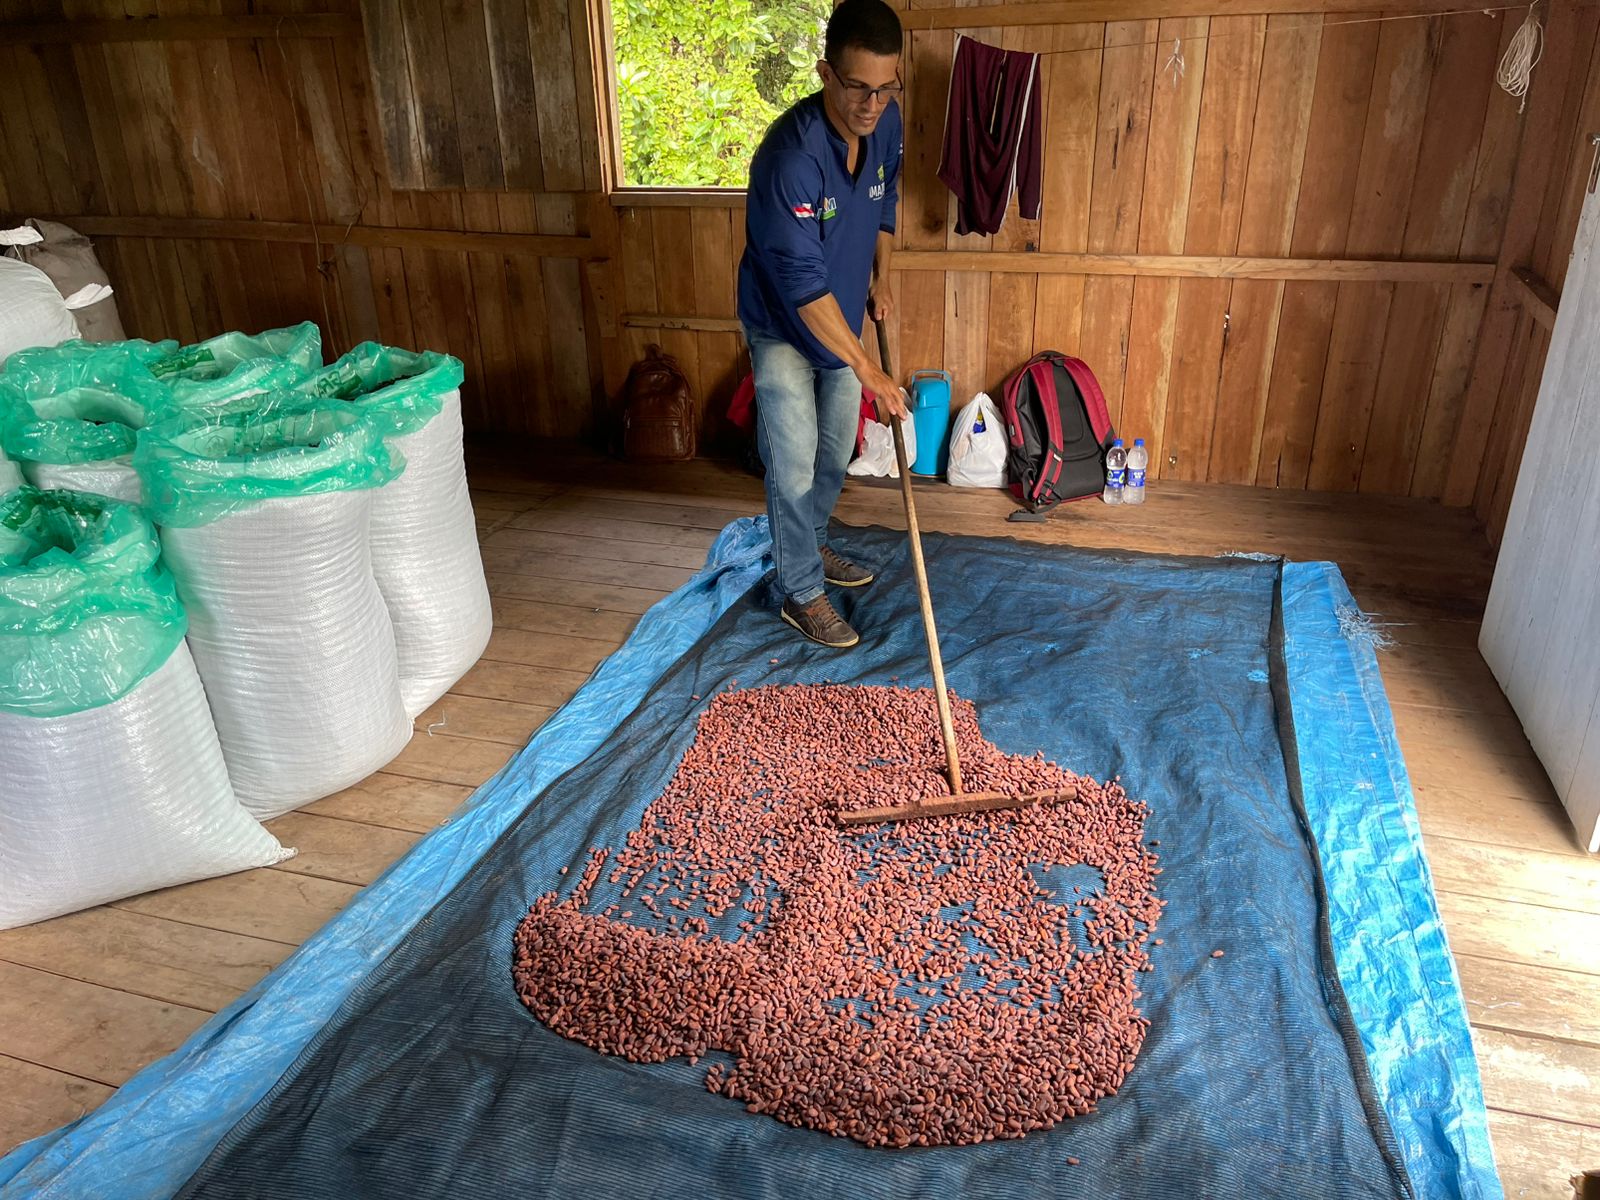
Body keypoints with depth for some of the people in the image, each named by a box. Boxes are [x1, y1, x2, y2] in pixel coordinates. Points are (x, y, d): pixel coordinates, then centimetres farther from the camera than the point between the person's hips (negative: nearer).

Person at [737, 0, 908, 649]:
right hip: (784, 329, -7)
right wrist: (866, 368, -31)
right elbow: (802, 284, -33)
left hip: (840, 319, 7)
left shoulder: (886, 124, -10)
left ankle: (810, 545, 40)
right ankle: (802, 592, 14)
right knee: (795, 468, -2)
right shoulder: (790, 155, -33)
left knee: (836, 452, 18)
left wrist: (880, 274, 5)